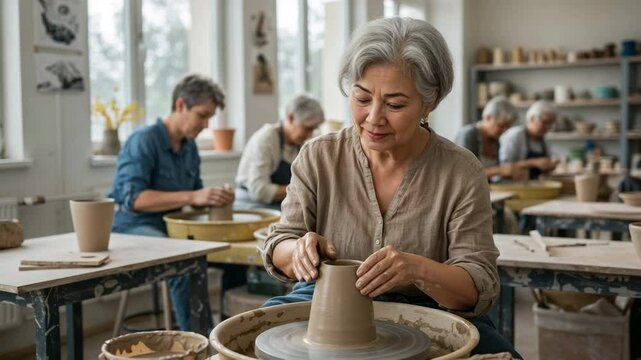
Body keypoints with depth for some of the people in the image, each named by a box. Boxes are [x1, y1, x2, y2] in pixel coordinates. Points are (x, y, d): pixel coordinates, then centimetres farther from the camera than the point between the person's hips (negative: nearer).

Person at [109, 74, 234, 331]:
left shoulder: (190, 147, 9)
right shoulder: (144, 141, -15)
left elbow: (195, 196, 17)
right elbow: (133, 198, -25)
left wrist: (214, 198, -7)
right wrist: (191, 197, -32)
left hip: (170, 226, 8)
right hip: (133, 227, -8)